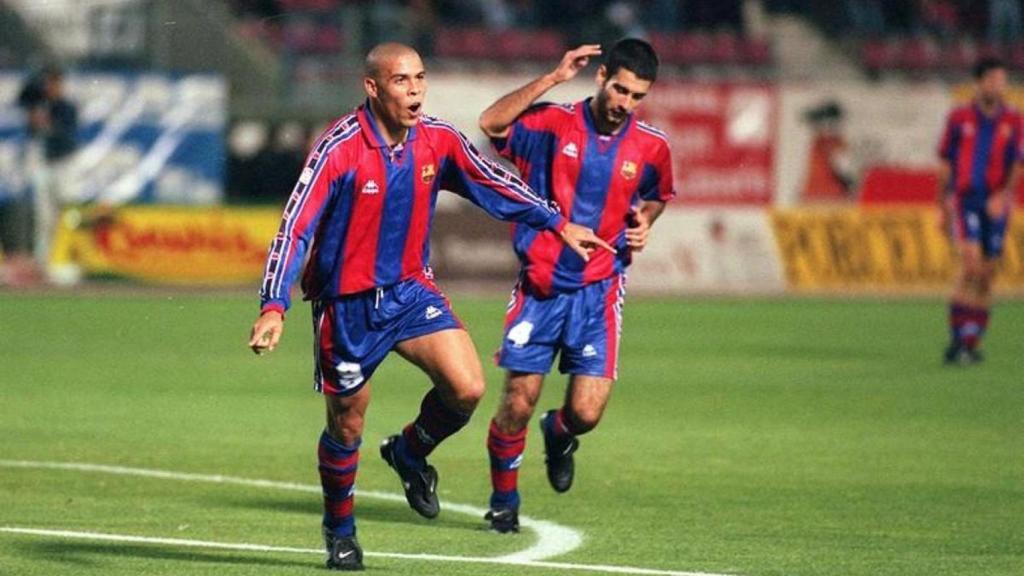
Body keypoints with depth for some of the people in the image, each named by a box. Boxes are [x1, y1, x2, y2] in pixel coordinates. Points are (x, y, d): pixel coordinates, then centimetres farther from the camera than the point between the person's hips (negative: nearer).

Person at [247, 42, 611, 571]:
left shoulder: (437, 140, -6)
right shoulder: (338, 149, -21)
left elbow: (493, 184, 11)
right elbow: (294, 229, -24)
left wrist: (558, 224, 13)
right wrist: (273, 308, -34)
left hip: (410, 289, 4)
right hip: (347, 303, -4)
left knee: (467, 388, -16)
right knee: (346, 427, 7)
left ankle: (409, 452, 16)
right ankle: (339, 531, 34)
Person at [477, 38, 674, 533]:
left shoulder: (651, 148, 2)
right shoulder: (555, 124, -6)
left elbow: (657, 195, 23)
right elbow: (492, 123, -22)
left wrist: (642, 223, 1)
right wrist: (553, 79, -23)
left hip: (598, 291, 1)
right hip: (540, 285, -1)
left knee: (586, 412, -9)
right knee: (517, 405, -1)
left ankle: (559, 435, 30)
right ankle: (503, 501, 22)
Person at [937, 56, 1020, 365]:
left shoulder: (1013, 122, 5)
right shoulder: (959, 118, 3)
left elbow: (1018, 164, -1)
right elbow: (946, 165, 9)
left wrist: (1004, 195, -17)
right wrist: (944, 207, 10)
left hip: (996, 205, 2)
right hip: (965, 200, -2)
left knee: (986, 275, 5)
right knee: (972, 264, -19)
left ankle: (971, 343, 15)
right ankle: (958, 337, -16)